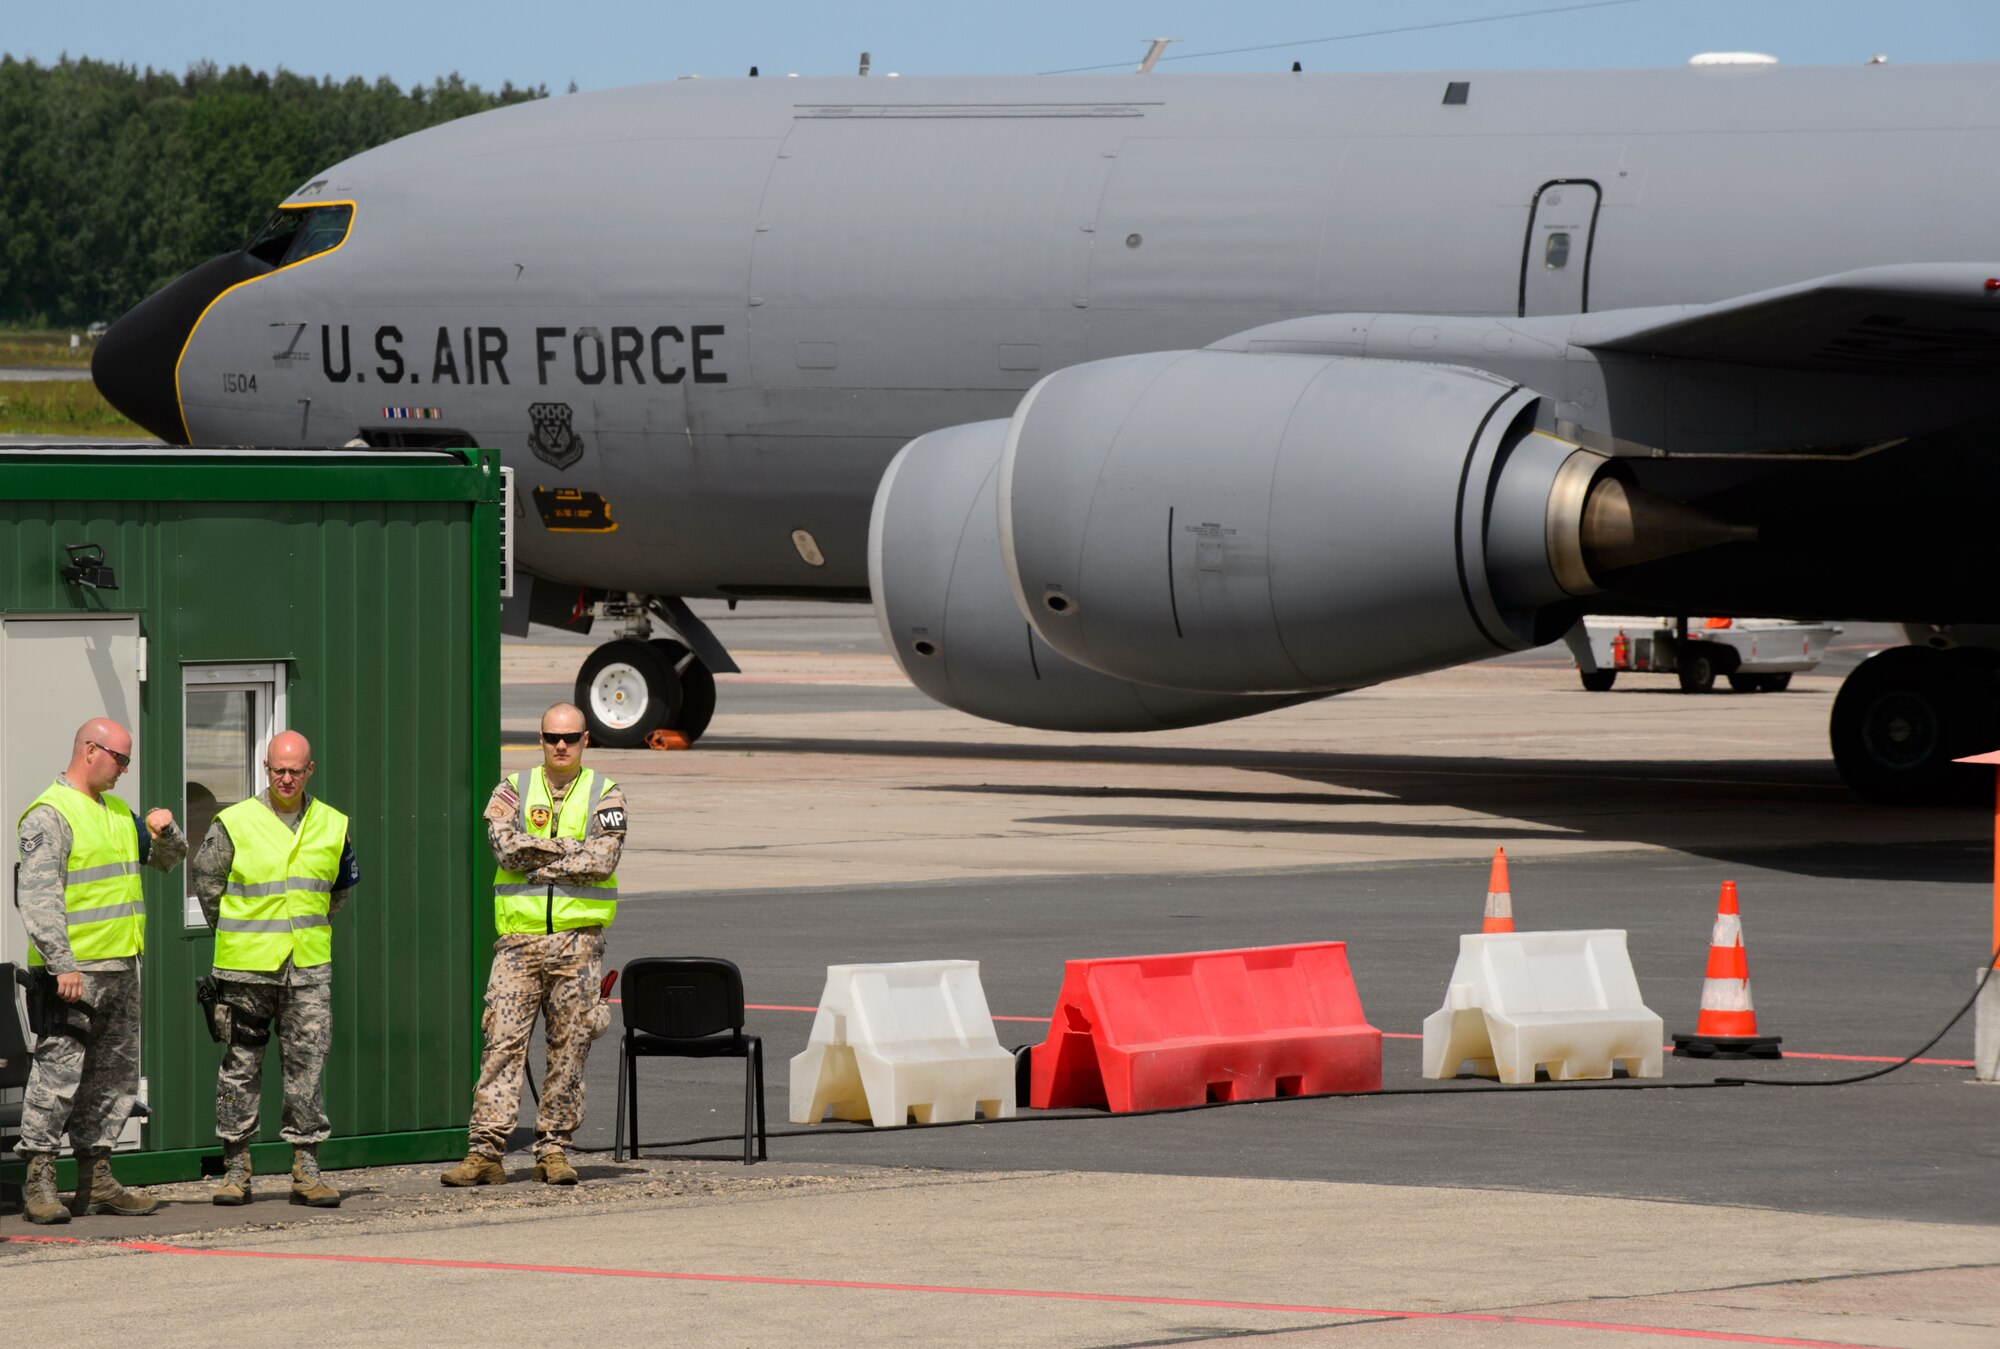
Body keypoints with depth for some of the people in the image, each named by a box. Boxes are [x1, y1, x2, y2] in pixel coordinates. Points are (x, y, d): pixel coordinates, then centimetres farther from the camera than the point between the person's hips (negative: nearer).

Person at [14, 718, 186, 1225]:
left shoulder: (118, 812, 18)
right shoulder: (50, 815, -9)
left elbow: (168, 859, 30)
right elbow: (38, 897, -17)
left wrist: (165, 831, 6)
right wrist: (62, 966, -23)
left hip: (120, 968, 9)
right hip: (71, 970, -9)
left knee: (114, 1074, 10)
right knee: (59, 1072, -11)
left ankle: (96, 1179, 16)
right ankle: (39, 1181, -9)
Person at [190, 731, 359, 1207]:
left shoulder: (333, 826, 6)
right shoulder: (235, 824, -3)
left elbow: (343, 885, 22)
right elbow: (205, 880, 6)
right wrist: (234, 935, 11)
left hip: (309, 967, 2)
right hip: (246, 967, -2)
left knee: (307, 1064, -1)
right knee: (241, 1065, 4)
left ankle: (307, 1167, 4)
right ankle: (235, 1168, 11)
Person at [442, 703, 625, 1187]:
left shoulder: (604, 795, 6)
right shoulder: (514, 790, 8)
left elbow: (602, 862, -9)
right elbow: (507, 847, -9)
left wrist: (537, 862, -8)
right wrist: (575, 848, -10)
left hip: (577, 941, 0)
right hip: (520, 938, 0)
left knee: (569, 1047, 2)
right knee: (502, 1041, -7)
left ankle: (554, 1150, 9)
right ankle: (486, 1151, -9)